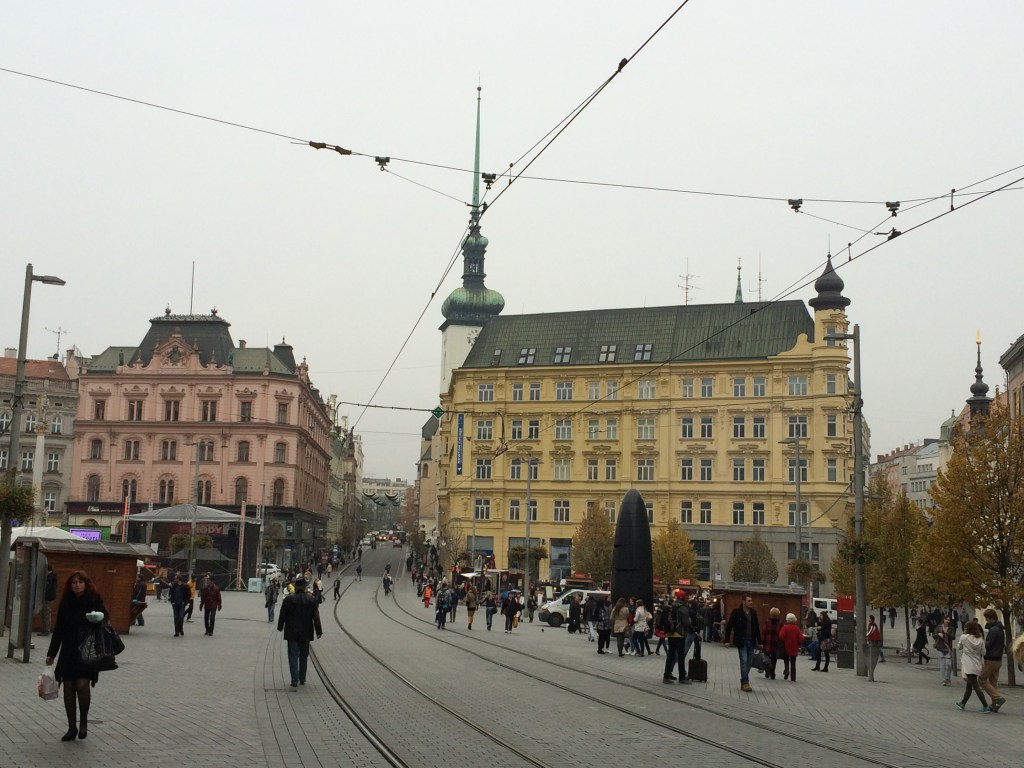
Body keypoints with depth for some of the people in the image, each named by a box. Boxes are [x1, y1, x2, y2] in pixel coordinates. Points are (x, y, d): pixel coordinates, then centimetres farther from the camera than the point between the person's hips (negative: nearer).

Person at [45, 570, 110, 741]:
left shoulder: (95, 600, -3)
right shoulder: (65, 603, 5)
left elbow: (104, 620, 5)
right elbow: (58, 629, 9)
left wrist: (99, 619, -19)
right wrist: (51, 653, 10)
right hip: (69, 651, 3)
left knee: (82, 684, -14)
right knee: (69, 687, 4)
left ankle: (83, 721, 8)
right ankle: (72, 727, 15)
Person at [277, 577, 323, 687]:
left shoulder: (289, 599, -9)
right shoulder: (311, 600, -6)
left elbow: (282, 615, -2)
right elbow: (316, 617, -3)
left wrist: (280, 627, 14)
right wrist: (319, 631, 4)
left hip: (292, 633, -2)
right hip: (306, 633, 2)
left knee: (293, 657, 1)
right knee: (304, 656, 14)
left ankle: (295, 680, -5)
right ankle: (302, 679, 20)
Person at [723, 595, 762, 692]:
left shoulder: (753, 613, 9)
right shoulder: (736, 612, -6)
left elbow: (757, 628, 15)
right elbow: (729, 626, -4)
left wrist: (759, 642, 12)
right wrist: (727, 640, -9)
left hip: (751, 641, 5)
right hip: (741, 641, -5)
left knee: (748, 663, 6)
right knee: (744, 661, -11)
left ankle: (743, 683, 15)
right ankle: (745, 683, -8)